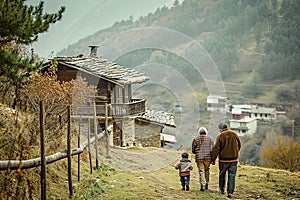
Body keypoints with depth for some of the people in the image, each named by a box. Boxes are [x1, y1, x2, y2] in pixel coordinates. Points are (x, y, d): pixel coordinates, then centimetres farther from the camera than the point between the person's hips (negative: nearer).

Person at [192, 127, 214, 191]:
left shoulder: (196, 139, 5)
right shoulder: (210, 138, 6)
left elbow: (193, 150, 7)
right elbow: (212, 149, -2)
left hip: (199, 158, -1)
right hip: (208, 158, 1)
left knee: (201, 172, 0)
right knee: (207, 170, 18)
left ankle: (202, 186, -8)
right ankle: (206, 184, 24)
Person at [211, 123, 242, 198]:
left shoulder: (220, 136, -7)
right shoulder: (234, 134, 1)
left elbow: (216, 149, -8)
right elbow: (239, 145, 12)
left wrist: (213, 159, 0)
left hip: (223, 159, -2)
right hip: (234, 158, 2)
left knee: (222, 174, 18)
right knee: (232, 175, 4)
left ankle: (222, 189, 28)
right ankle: (230, 192, -1)